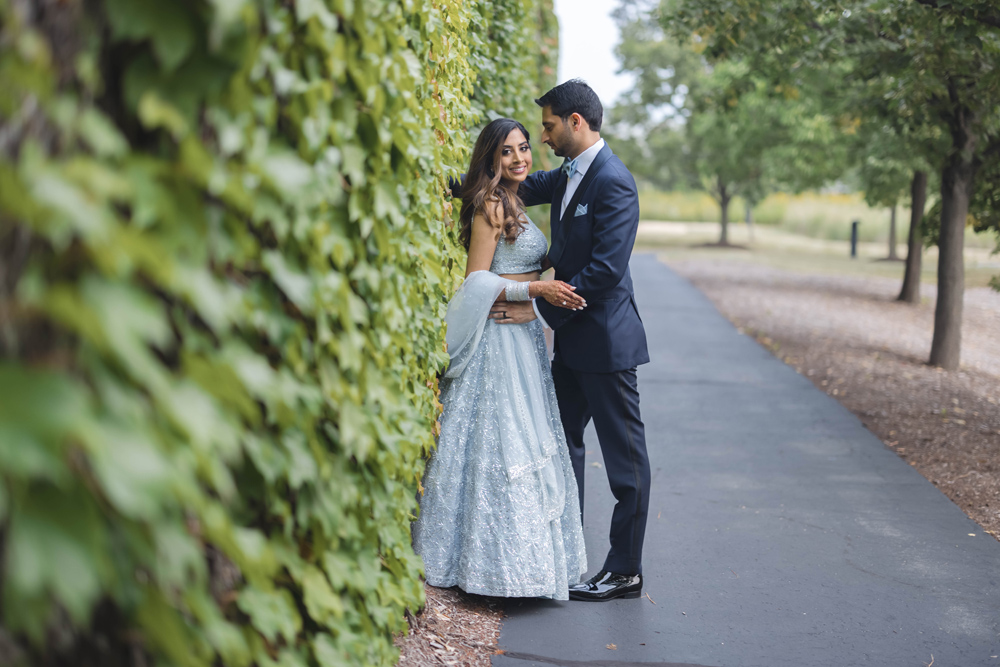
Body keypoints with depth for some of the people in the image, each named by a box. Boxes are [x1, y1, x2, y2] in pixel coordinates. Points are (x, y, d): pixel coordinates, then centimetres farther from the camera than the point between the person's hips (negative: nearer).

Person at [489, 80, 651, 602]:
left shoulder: (613, 182, -18)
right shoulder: (568, 176, 10)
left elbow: (605, 270, -24)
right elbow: (520, 186, 25)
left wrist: (540, 311, -20)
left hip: (604, 341, -10)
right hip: (572, 340, 10)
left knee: (623, 456, 2)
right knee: (561, 441, 16)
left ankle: (625, 571, 11)